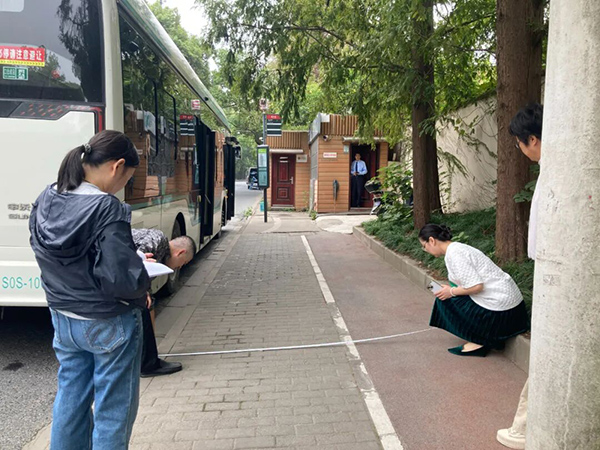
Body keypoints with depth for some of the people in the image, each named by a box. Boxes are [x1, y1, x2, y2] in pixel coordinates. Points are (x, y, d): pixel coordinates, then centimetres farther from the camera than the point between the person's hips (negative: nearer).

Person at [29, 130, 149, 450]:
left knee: (69, 399, 23)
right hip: (109, 324, -7)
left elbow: (45, 255, 11)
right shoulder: (108, 210, -25)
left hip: (63, 318, 7)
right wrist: (143, 286, -7)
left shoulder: (44, 202, -2)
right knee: (113, 410, 10)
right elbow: (120, 279, -27)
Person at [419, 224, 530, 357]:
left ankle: (478, 342, 3)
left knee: (446, 300, -2)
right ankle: (484, 339, 17)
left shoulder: (453, 254, -18)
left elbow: (476, 286, -23)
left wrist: (451, 292, -10)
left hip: (500, 307, -10)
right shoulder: (457, 248, 13)